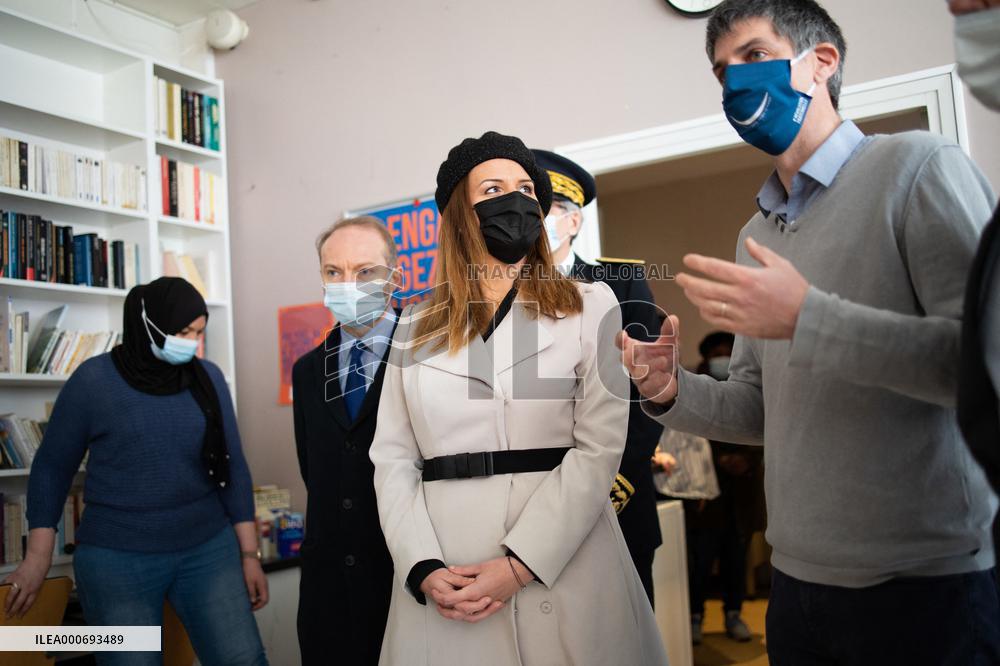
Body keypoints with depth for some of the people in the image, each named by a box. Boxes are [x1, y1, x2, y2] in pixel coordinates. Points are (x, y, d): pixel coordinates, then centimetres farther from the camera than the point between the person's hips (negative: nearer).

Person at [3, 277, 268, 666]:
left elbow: (232, 466, 4)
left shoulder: (208, 378, 0)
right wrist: (38, 557, -1)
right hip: (117, 559, -2)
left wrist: (249, 553, 4)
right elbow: (51, 469, 1)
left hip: (209, 549, 2)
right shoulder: (94, 380, -7)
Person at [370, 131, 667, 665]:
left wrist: (519, 564, -15)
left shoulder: (590, 307, 2)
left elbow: (599, 448, -7)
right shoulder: (416, 326, 9)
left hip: (564, 571, -1)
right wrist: (422, 568, -10)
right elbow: (392, 459, 5)